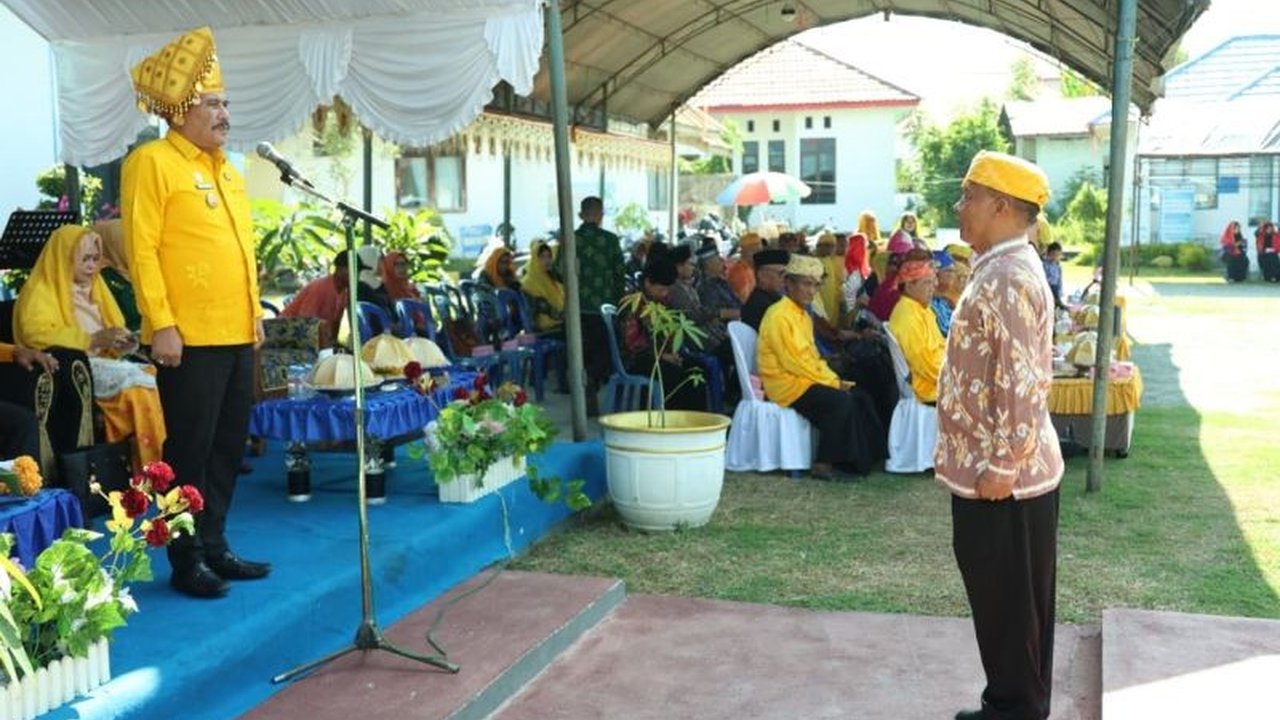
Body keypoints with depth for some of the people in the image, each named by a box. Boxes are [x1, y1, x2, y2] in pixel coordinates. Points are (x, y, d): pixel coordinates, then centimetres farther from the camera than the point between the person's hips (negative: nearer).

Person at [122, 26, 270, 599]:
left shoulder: (225, 168, 18)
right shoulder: (152, 162, -7)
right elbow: (141, 249, -12)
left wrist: (254, 312, 18)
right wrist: (161, 324, -17)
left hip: (237, 335, 8)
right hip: (188, 337, -8)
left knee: (229, 445, 13)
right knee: (190, 450, 0)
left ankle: (215, 547, 24)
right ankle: (186, 560, 10)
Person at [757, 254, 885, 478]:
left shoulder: (803, 315, 17)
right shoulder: (778, 316, -14)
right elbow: (793, 362, -19)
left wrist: (835, 379, 2)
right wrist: (832, 383, -15)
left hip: (806, 379, 10)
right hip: (786, 384, -10)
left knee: (859, 398, -1)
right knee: (840, 401, -26)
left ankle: (862, 458, 1)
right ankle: (823, 464, -18)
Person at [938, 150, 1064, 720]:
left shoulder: (1009, 279, -20)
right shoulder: (999, 270, 13)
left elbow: (1022, 383, -25)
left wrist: (1001, 466, -21)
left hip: (1002, 478, -10)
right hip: (987, 468, 10)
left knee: (1009, 605, 3)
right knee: (1002, 602, 18)